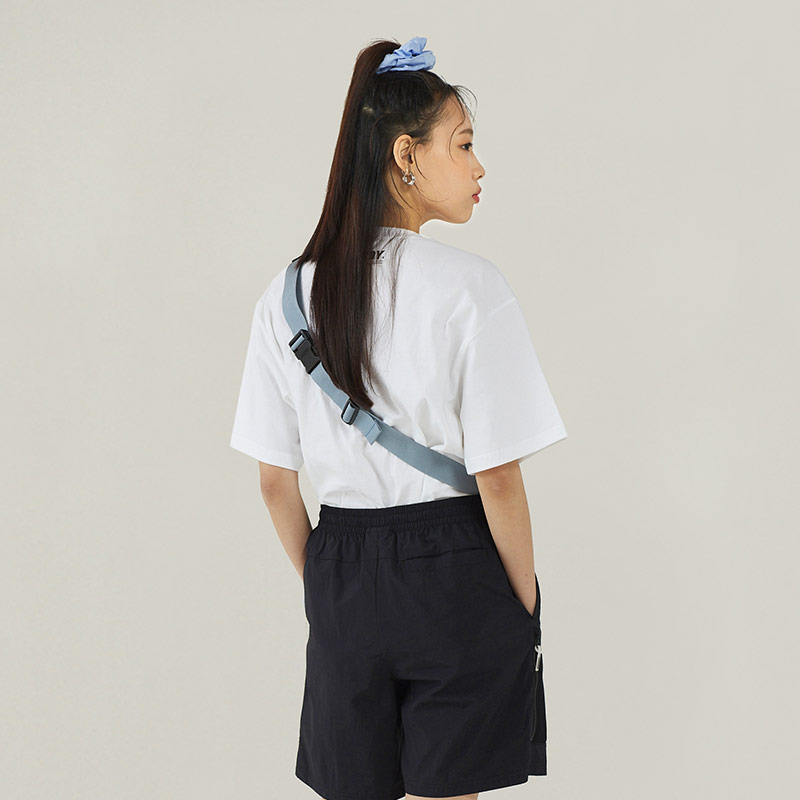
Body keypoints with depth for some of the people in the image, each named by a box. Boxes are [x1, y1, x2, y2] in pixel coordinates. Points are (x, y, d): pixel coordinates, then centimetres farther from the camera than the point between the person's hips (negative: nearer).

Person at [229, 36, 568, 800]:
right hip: (455, 568, -4)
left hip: (342, 571, 4)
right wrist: (527, 607, -1)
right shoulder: (469, 286, -14)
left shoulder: (289, 293, 1)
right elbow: (497, 479, -14)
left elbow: (275, 481, 4)